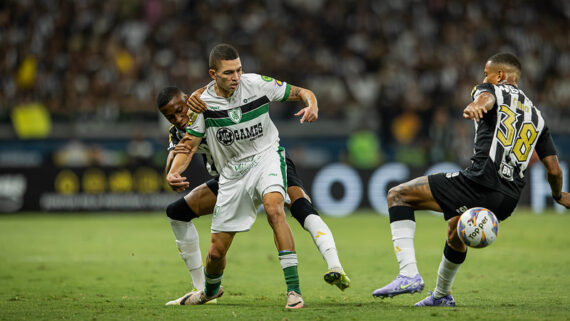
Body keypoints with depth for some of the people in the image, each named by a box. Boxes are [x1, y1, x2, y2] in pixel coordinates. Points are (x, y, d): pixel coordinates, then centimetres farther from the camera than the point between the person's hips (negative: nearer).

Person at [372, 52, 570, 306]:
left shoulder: (493, 89, 9)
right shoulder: (536, 116, 26)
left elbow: (486, 98, -19)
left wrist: (475, 107, -44)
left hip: (479, 182, -8)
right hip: (508, 202, 8)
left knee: (398, 195, 0)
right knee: (456, 232, 37)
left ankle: (409, 274, -15)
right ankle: (441, 295, 54)